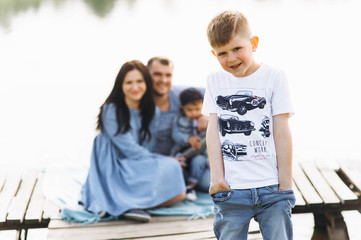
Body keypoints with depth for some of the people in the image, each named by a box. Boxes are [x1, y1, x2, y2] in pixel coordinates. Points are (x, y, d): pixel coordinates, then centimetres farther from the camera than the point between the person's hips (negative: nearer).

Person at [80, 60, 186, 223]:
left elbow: (148, 149, 5)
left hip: (140, 169, 7)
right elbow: (130, 150, -14)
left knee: (178, 194, -16)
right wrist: (166, 161, -11)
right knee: (169, 167, -27)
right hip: (114, 171, -6)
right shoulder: (111, 111, -11)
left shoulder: (152, 112, 6)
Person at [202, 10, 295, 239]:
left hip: (272, 188, -2)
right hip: (231, 190, 2)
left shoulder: (274, 77, 0)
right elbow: (213, 130, 3)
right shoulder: (215, 81, 9)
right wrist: (217, 177, -5)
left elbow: (282, 133, -1)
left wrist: (285, 184, -1)